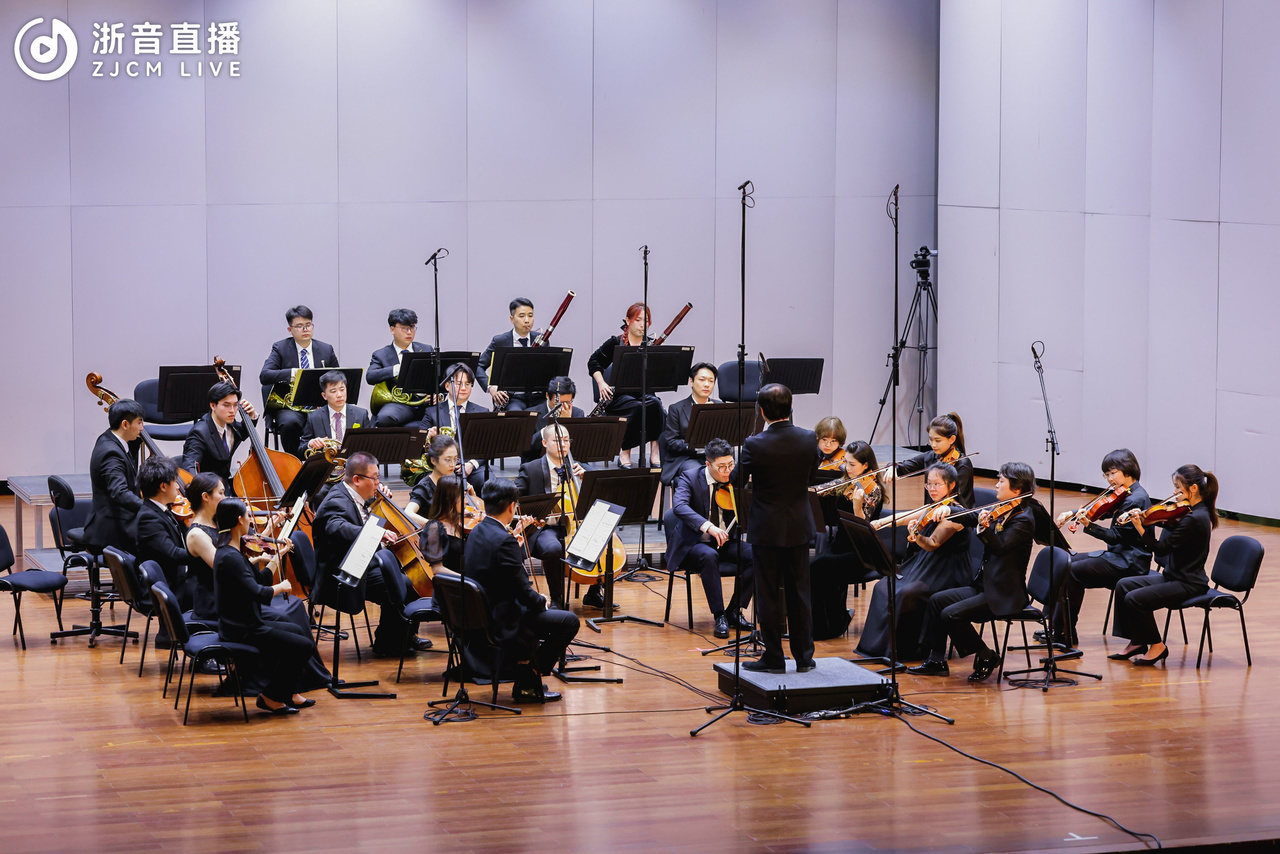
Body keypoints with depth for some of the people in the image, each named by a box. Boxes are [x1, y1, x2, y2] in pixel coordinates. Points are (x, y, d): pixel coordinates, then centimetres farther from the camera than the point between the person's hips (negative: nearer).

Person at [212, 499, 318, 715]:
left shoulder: (233, 551, 8)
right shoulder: (230, 558, -24)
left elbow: (260, 580, 11)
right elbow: (259, 593, -29)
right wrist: (281, 587, -10)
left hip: (245, 623, 11)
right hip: (240, 630, -11)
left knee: (300, 632, 23)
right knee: (303, 646, -9)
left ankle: (288, 692, 25)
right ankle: (270, 697, 3)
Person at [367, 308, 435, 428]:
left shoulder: (426, 350, 19)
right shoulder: (381, 355, 11)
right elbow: (370, 377, -7)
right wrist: (397, 369, -21)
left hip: (425, 403, 2)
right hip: (399, 403, -2)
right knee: (384, 418, -37)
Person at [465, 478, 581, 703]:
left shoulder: (476, 533, 5)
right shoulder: (503, 541, -24)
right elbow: (523, 592, -21)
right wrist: (541, 601, -2)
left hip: (482, 615, 10)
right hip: (504, 622, -10)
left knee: (552, 611, 28)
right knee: (570, 621, -2)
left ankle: (525, 673, 26)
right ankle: (528, 682, 6)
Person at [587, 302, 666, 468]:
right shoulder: (616, 343, 3)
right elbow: (594, 361, 12)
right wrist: (601, 383, -2)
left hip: (643, 393, 2)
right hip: (619, 396, -2)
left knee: (655, 403, -32)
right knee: (638, 406, -34)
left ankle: (655, 451, -29)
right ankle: (625, 453, -21)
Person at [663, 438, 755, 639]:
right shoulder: (689, 478, -9)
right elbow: (679, 506, -29)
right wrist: (707, 526, -43)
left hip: (725, 541, 4)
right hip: (695, 543, -4)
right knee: (709, 556, -37)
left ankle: (734, 610, -11)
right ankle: (719, 616, -28)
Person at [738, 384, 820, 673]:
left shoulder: (755, 445, -18)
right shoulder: (809, 439, -7)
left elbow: (738, 480, -3)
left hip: (766, 528, -4)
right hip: (799, 528, 4)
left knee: (768, 595, 5)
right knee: (799, 593, 12)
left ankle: (774, 658, 9)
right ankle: (804, 656, 17)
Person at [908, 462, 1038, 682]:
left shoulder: (1023, 519, -16)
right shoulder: (1002, 512, 9)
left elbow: (999, 548, -26)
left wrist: (985, 527, -40)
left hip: (1004, 594, -10)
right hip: (985, 585, 10)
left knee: (951, 614, -19)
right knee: (937, 600, 7)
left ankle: (986, 656, -1)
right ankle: (936, 661, 13)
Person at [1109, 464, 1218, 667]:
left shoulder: (1195, 519, -24)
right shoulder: (1193, 512, 6)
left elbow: (1161, 549, -24)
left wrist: (1140, 528, -25)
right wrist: (1141, 517, -4)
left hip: (1187, 583, -10)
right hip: (1173, 575, 10)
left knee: (1135, 599, -20)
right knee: (1124, 585, 8)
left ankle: (1156, 646, -2)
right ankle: (1137, 642, 12)